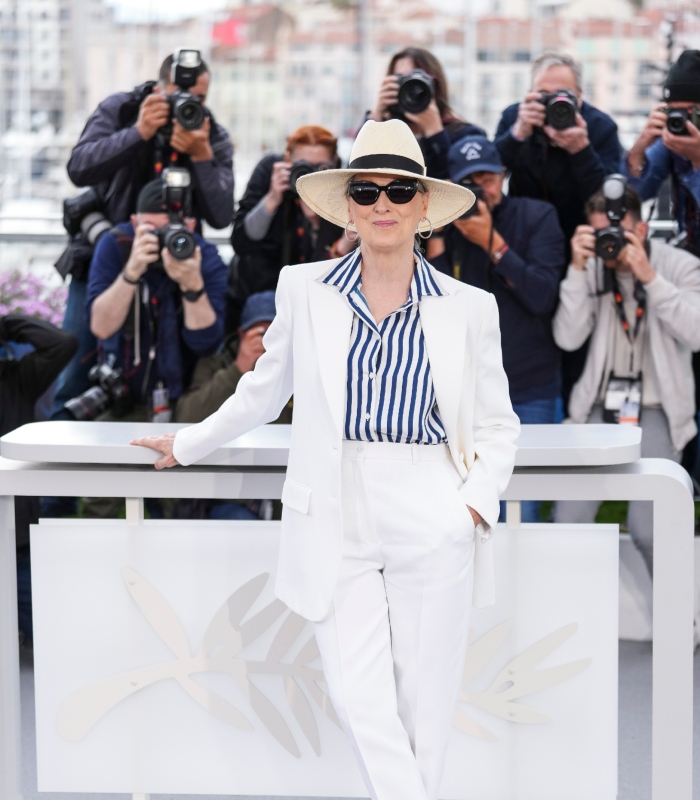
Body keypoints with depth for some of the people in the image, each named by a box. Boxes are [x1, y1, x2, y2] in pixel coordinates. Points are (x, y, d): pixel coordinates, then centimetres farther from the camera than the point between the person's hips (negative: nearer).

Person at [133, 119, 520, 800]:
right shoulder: (304, 290, 6)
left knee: (424, 700, 2)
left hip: (433, 528, 0)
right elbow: (264, 390, 20)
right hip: (338, 523, 0)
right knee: (360, 699, -11)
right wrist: (187, 445, 28)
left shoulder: (469, 308, 5)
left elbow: (496, 424, 13)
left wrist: (478, 502, -2)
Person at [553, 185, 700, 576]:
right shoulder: (593, 269, 3)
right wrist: (577, 269, -14)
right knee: (568, 521, -6)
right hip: (601, 404, 3)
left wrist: (649, 278, -20)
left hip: (657, 409, -3)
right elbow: (568, 338, -6)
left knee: (648, 530, -16)